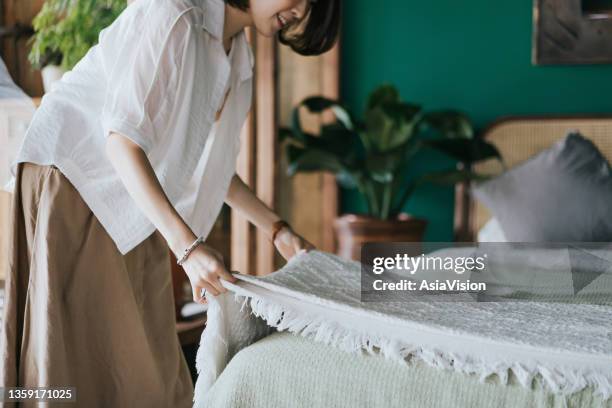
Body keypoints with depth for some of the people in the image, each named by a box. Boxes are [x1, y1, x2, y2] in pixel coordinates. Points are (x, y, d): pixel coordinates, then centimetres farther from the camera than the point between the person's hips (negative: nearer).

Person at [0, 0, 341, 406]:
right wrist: (188, 246, -34)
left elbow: (209, 160, 12)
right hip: (72, 175, -8)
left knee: (145, 349, 6)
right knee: (73, 345, -6)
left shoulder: (237, 54, 5)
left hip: (134, 202, 8)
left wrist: (278, 230, 7)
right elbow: (122, 141, -26)